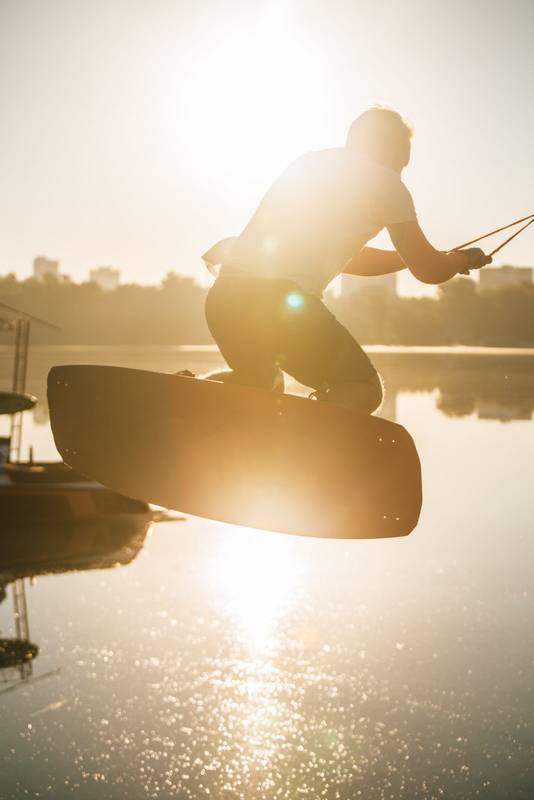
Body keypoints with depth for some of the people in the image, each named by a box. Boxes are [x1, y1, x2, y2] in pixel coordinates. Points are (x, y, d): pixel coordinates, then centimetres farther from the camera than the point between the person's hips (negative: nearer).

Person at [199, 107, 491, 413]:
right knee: (364, 389, 9)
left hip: (224, 295, 7)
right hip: (283, 300, -7)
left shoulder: (310, 161, 28)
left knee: (259, 384, 31)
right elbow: (429, 271, 8)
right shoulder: (384, 180, 7)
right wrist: (463, 260, 30)